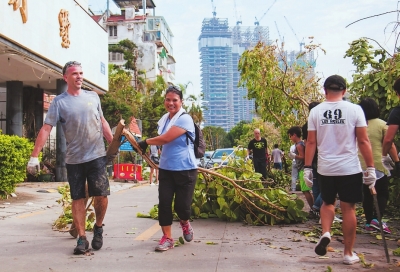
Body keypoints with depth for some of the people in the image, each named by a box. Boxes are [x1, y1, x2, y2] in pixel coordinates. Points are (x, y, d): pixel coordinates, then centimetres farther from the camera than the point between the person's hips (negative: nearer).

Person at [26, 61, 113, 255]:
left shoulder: (93, 97, 7)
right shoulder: (59, 102, -4)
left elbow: (102, 122, 15)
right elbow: (46, 128, -10)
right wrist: (34, 156, -17)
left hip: (96, 156, 2)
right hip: (74, 159, -1)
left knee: (101, 195, -2)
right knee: (77, 198, 5)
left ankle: (98, 228, 24)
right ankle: (82, 239, 14)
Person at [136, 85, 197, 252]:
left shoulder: (184, 119, -16)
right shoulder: (164, 119, 8)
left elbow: (165, 139, -21)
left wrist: (146, 142, -7)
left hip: (185, 169, -6)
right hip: (166, 168, 6)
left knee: (181, 205, -3)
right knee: (164, 202, -1)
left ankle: (185, 223, 32)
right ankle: (167, 238, 11)